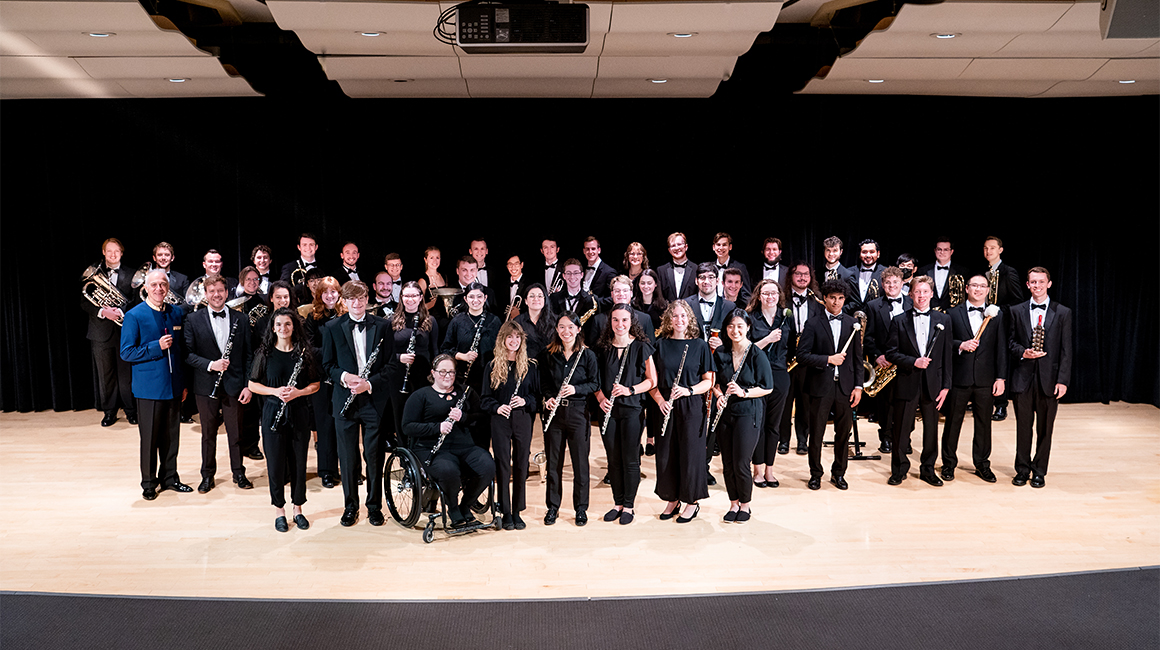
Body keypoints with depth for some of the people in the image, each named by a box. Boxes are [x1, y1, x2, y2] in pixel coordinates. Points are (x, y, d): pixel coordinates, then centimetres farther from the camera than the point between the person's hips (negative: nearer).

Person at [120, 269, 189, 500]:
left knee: (171, 435, 12)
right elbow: (126, 353, -8)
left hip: (174, 385, 4)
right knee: (149, 437, 5)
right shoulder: (134, 316, -7)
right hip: (149, 386, -4)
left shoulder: (178, 313, 6)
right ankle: (149, 483, 18)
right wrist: (157, 347, -19)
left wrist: (185, 381, 10)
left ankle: (169, 477, 26)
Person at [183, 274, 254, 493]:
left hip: (234, 385, 0)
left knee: (236, 433, 9)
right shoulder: (193, 320, 1)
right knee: (208, 433, 11)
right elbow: (188, 354, -3)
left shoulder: (241, 319, 3)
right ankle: (207, 475, 25)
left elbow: (248, 355, 3)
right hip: (206, 386, 0)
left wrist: (248, 385, -3)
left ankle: (238, 473, 24)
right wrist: (210, 365, -18)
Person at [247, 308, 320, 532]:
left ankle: (298, 508, 23)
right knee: (276, 462, 5)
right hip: (273, 413, -1)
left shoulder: (304, 352, 1)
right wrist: (275, 391, -14)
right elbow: (253, 385, 2)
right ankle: (279, 510, 20)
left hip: (299, 413, 1)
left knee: (299, 461, 7)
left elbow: (315, 384, 5)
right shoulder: (265, 353, 0)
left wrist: (298, 392, -14)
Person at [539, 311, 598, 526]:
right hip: (554, 412, 2)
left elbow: (594, 383, -1)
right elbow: (544, 382, 11)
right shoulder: (548, 354, 5)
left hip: (578, 412, -2)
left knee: (580, 461, 3)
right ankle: (553, 506, 21)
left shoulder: (587, 354, -1)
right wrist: (549, 397, -7)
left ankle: (581, 507, 18)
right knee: (553, 461, 8)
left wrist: (576, 389, -17)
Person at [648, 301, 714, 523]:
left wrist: (689, 390, -16)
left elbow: (709, 380, 1)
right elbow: (652, 379, 7)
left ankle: (692, 501, 16)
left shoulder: (699, 345, 0)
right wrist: (659, 399, -10)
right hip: (665, 407, 2)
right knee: (666, 453, 7)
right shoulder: (661, 344, 5)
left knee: (690, 452, 1)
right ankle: (672, 500, 23)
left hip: (691, 407, -2)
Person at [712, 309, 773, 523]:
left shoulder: (757, 355, -7)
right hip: (725, 412, 4)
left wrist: (743, 392, -19)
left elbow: (767, 387, -6)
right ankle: (733, 503, 25)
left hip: (748, 412, -4)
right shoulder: (721, 353, 5)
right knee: (727, 463, 7)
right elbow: (714, 381, 14)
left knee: (741, 463, -3)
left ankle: (745, 505, 18)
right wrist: (719, 395, -5)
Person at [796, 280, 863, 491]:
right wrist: (828, 359, -15)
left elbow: (857, 358, 9)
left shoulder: (852, 323, 8)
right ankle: (815, 474, 20)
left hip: (845, 386, 3)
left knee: (843, 432, 9)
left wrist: (858, 386, 3)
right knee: (816, 433, 5)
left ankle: (838, 473, 26)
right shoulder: (814, 324, -1)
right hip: (820, 386, -2)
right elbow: (801, 356, -7)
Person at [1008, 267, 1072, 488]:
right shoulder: (1016, 311, 6)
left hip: (1049, 378, -1)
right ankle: (1022, 469, 20)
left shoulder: (1063, 313, 2)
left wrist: (1063, 380, -8)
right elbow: (1011, 341, 9)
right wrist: (1023, 353, -13)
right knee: (1023, 426, 8)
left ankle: (1039, 471, 19)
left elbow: (1066, 350, -1)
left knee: (1045, 428, 6)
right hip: (1023, 378, 1)